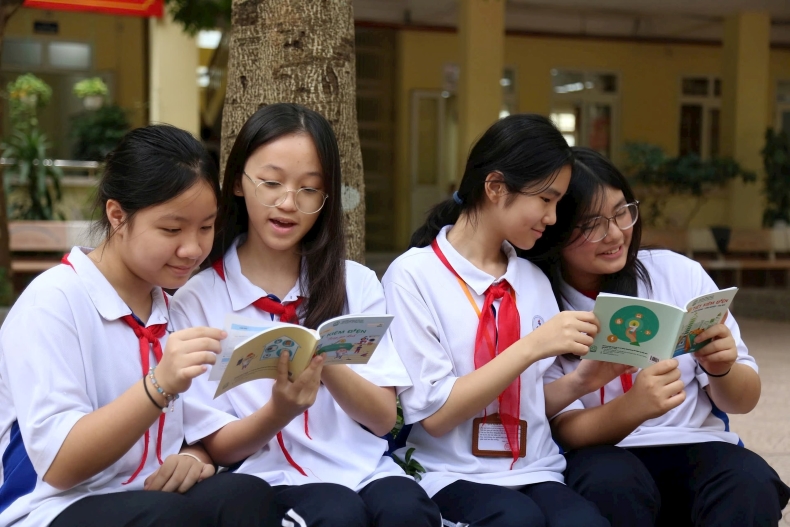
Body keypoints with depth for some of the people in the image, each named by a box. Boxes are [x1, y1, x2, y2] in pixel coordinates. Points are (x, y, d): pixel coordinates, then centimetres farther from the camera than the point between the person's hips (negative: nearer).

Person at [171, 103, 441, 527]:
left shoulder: (356, 283, 8)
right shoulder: (198, 298, 0)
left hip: (363, 469, 2)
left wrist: (326, 365, -18)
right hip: (270, 480, -2)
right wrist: (279, 411, -20)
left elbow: (383, 419, 2)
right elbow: (218, 447, 1)